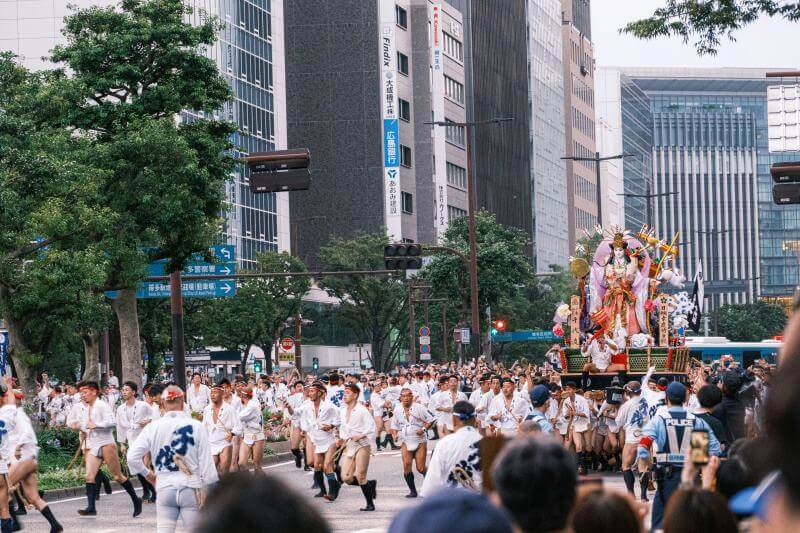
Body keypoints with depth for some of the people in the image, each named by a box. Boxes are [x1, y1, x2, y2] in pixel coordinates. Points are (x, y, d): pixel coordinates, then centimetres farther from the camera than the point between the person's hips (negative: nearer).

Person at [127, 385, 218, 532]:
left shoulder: (153, 427, -2)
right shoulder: (196, 426, -7)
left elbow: (132, 458, -2)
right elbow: (206, 462, -5)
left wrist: (147, 473, 15)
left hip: (165, 488, 2)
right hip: (191, 488, -2)